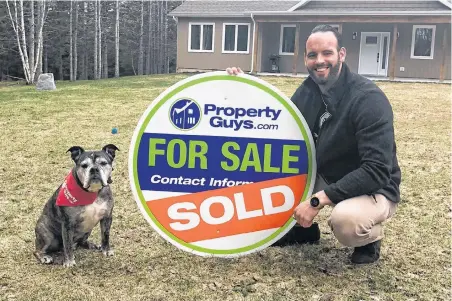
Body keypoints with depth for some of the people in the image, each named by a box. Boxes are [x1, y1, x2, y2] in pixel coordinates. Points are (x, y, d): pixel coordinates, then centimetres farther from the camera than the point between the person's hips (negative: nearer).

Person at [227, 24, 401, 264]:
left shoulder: (369, 99, -25)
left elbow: (377, 170, -30)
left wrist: (318, 200, -33)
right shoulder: (307, 90, -4)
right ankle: (300, 226, 10)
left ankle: (370, 239, 0)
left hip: (373, 189, -6)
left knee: (345, 219, -38)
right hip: (326, 178, 6)